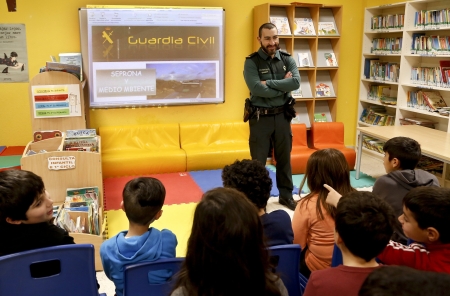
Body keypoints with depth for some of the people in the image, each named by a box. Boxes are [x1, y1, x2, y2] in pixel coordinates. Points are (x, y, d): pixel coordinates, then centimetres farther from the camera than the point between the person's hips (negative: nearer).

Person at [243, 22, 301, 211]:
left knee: (284, 158, 15)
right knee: (258, 160, 6)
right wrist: (283, 86, -14)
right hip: (260, 117, -3)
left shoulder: (287, 59, 3)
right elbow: (257, 89, -22)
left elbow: (296, 82, -14)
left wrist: (269, 83, -19)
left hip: (282, 115, 4)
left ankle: (286, 195, 30)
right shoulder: (251, 62, -8)